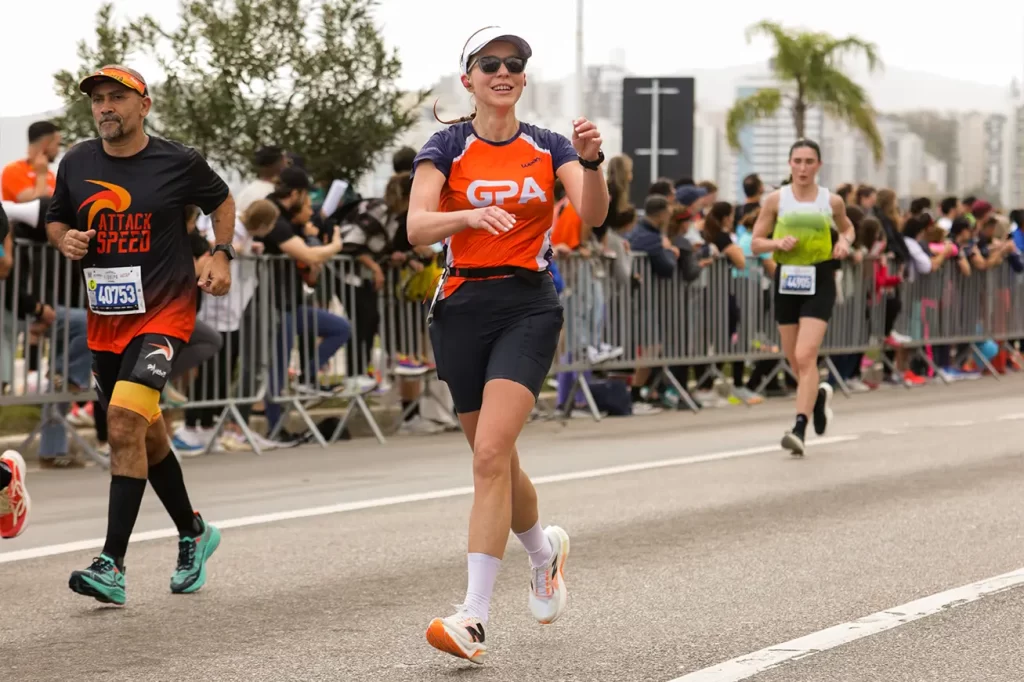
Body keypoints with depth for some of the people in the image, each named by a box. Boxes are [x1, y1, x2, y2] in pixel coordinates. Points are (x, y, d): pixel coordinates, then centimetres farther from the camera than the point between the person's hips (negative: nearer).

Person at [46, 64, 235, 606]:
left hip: (164, 311, -5)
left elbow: (221, 201, 14)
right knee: (144, 434, 15)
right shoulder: (76, 164, 4)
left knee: (125, 419, -22)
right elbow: (55, 219, 18)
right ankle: (194, 534, 38)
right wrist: (65, 239, -5)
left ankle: (112, 566, -24)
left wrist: (221, 255, 0)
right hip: (105, 318, 5)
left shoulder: (178, 162, -4)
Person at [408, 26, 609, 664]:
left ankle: (474, 617, -17)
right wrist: (470, 215, -33)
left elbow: (593, 215, -11)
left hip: (529, 305, -1)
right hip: (463, 306, 2)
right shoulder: (447, 147, 1)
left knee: (491, 453, -17)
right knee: (495, 460, 10)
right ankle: (545, 549, 42)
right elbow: (417, 227, -14)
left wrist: (591, 161, -29)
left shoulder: (549, 147, 5)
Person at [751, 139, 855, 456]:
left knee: (805, 356, -16)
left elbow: (847, 228, 22)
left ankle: (799, 428, -18)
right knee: (795, 360, 12)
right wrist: (778, 243, -15)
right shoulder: (776, 200, 1)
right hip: (786, 280, 2)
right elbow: (756, 243, 5)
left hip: (819, 282, -2)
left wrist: (844, 242, 0)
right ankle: (819, 395, 44)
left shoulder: (832, 201, 2)